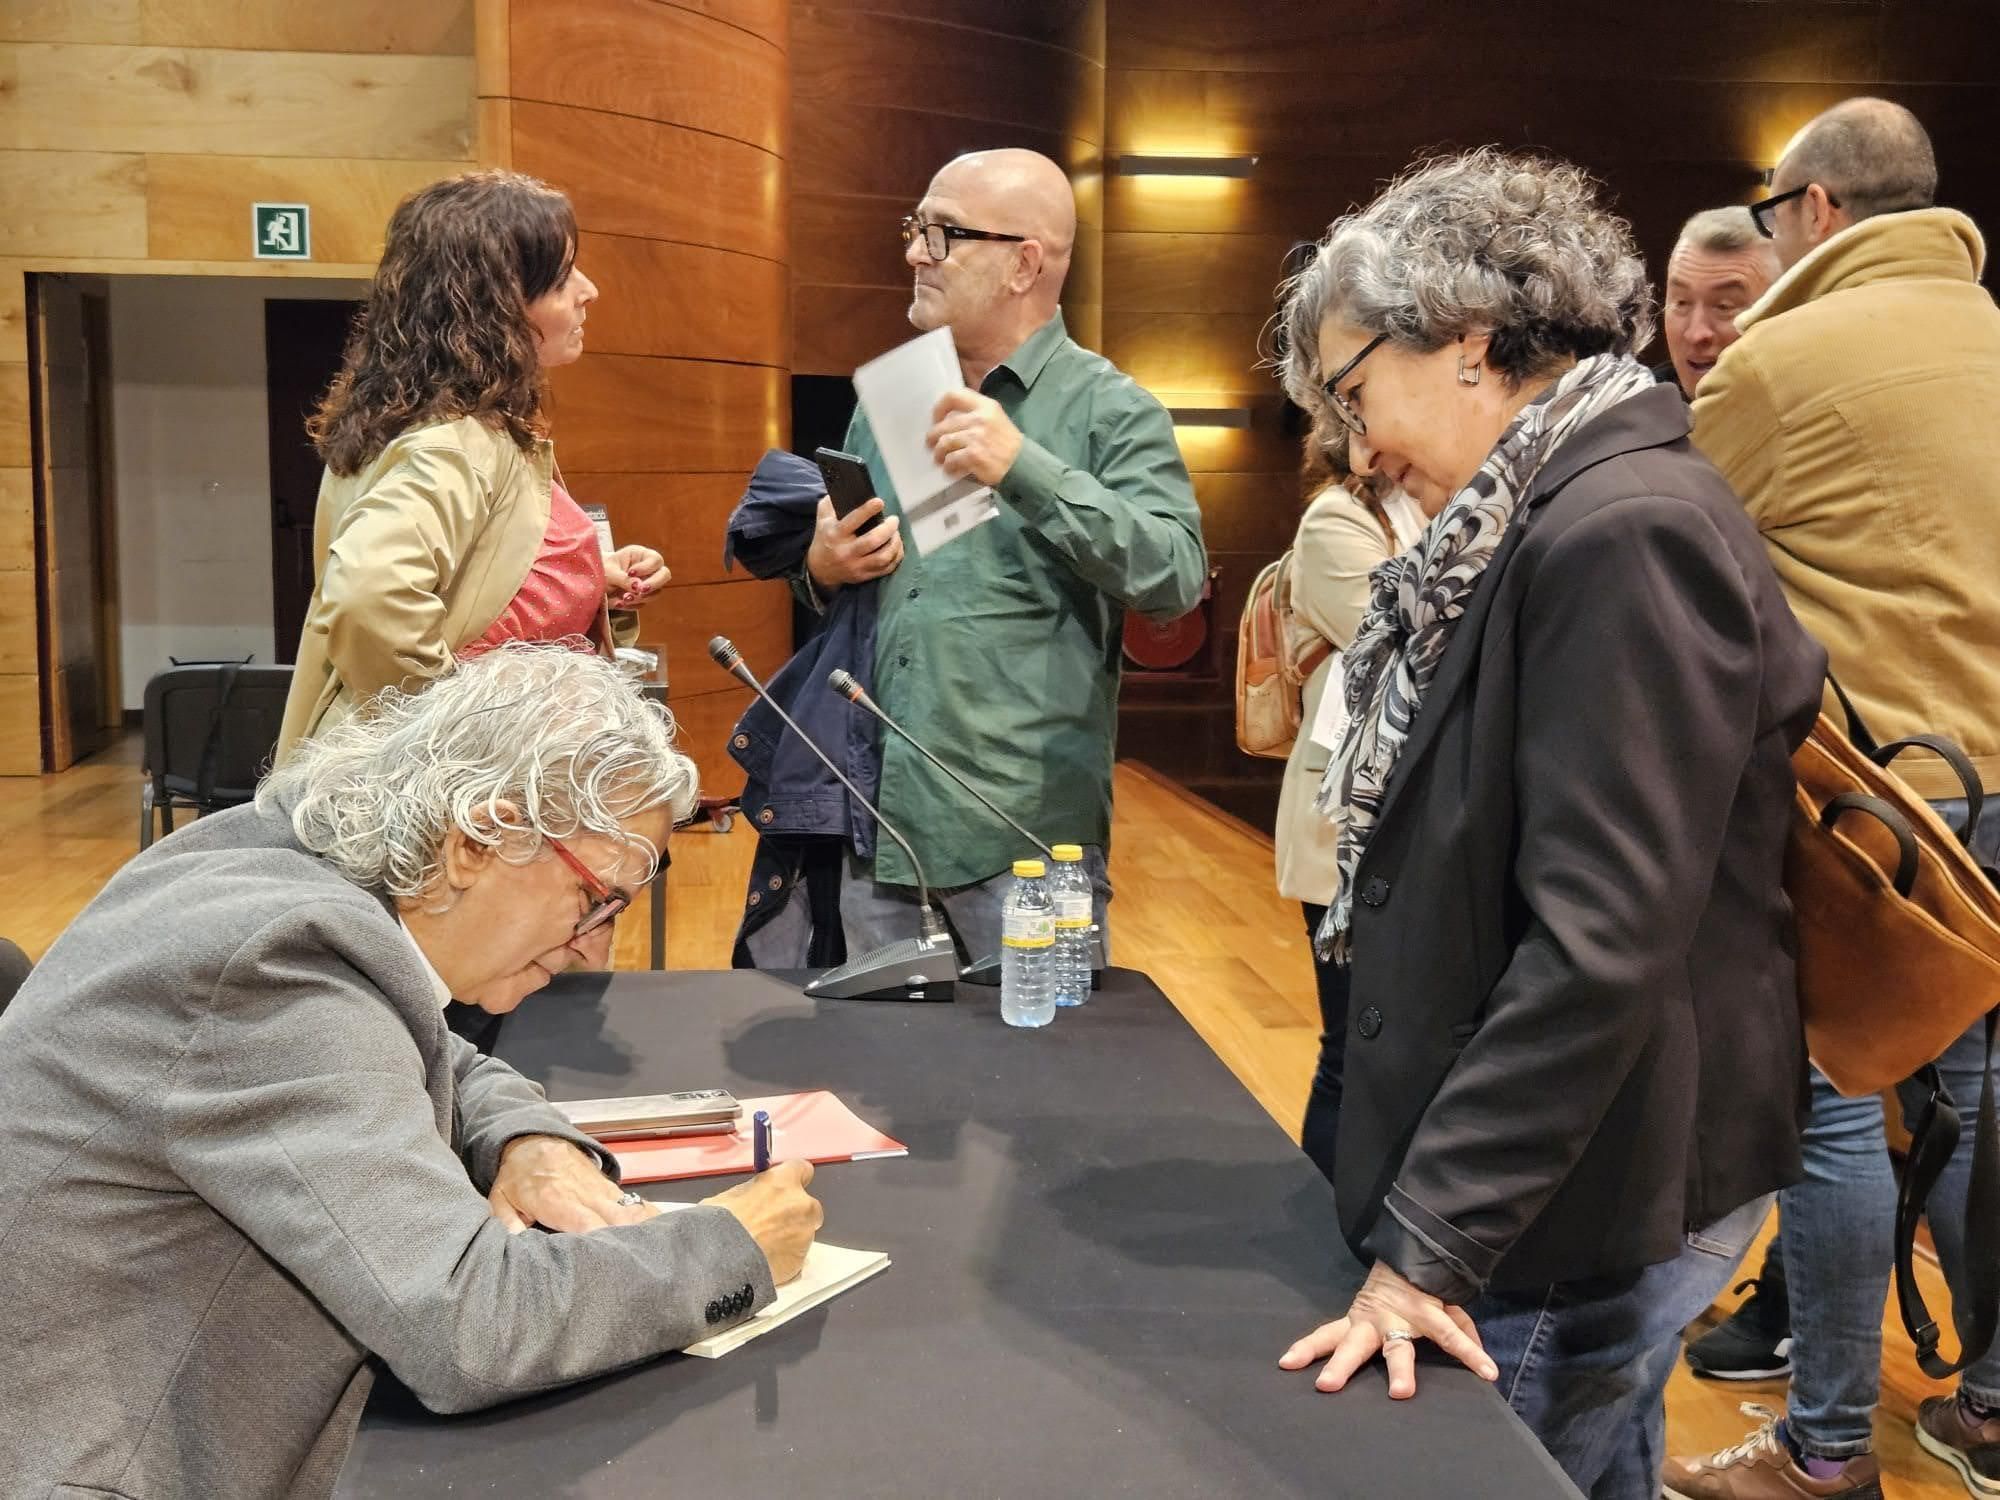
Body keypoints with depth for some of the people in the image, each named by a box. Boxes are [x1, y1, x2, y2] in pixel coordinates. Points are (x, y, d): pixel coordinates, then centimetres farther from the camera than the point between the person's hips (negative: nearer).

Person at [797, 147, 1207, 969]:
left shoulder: (1110, 409, -3)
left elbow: (1177, 578, -17)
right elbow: (829, 559, 23)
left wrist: (1025, 469, -24)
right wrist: (822, 570, 0)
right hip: (878, 820, 5)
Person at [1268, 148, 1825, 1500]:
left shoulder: (1628, 534, -22)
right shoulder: (1543, 527, 9)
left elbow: (1599, 945, -26)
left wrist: (1433, 1242, -21)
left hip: (1574, 1218, -9)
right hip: (1543, 1182, 9)